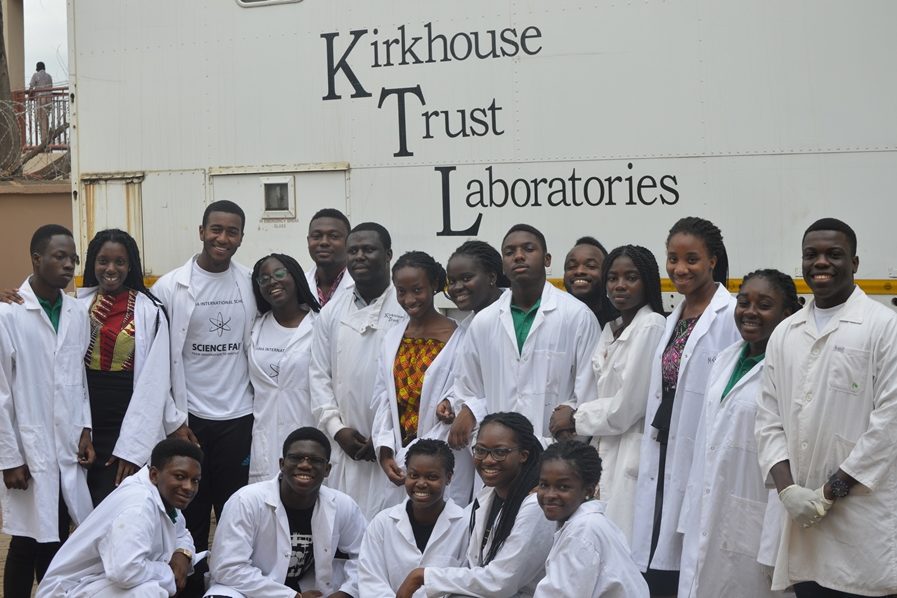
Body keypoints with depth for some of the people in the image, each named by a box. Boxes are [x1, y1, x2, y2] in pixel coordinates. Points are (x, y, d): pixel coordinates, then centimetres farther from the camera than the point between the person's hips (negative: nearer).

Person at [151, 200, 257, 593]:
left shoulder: (252, 286, 3)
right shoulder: (170, 287, -3)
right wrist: (173, 421, -6)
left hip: (238, 418, 2)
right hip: (189, 418, -1)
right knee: (190, 515, 7)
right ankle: (188, 586, 18)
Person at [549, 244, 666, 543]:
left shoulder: (651, 327, -11)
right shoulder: (611, 330, 16)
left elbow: (626, 406, -14)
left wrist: (575, 417, -2)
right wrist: (573, 421, 2)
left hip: (631, 459, -8)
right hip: (606, 455, 8)